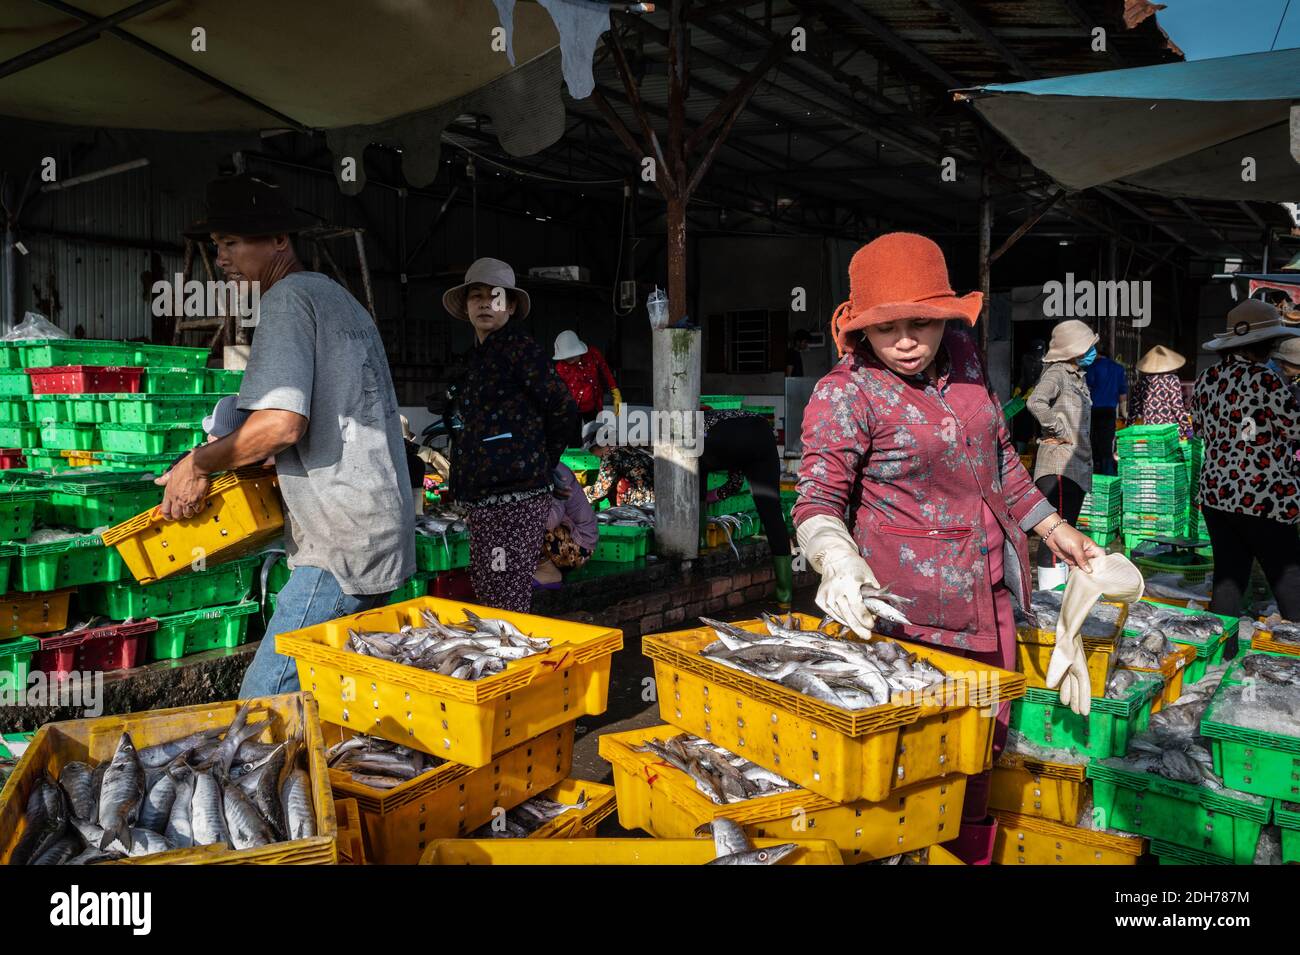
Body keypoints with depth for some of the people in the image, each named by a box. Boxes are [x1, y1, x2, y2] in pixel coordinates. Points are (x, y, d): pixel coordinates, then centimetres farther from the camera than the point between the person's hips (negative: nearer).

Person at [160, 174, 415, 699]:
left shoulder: (289, 298, -9)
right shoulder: (338, 296, 22)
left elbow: (280, 424, -21)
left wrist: (200, 463, -6)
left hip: (344, 544, -10)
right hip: (380, 536, 10)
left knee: (265, 702, -10)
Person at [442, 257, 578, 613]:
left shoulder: (519, 348, -9)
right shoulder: (476, 357, 18)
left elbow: (564, 410, -9)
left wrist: (542, 460, 2)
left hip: (517, 497, -9)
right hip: (482, 499, 9)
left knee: (508, 607, -8)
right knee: (484, 595, 15)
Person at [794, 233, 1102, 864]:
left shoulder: (963, 356, 4)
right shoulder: (845, 393, -16)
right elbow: (818, 496, -25)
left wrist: (1052, 528, 16)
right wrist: (836, 560, -45)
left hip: (988, 591, 7)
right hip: (911, 599, -7)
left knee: (984, 746, 18)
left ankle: (973, 855, 37)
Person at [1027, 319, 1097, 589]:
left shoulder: (1077, 376, 18)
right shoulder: (1056, 374, -10)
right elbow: (1036, 403, -29)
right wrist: (1061, 433, -19)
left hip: (1077, 465, 10)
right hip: (1059, 465, -10)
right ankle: (1049, 593, -9)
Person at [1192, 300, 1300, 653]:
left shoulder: (1205, 379, 7)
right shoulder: (1263, 379, -14)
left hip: (1215, 494, 7)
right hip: (1262, 498, -7)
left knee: (1227, 576, 12)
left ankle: (1221, 652, 16)